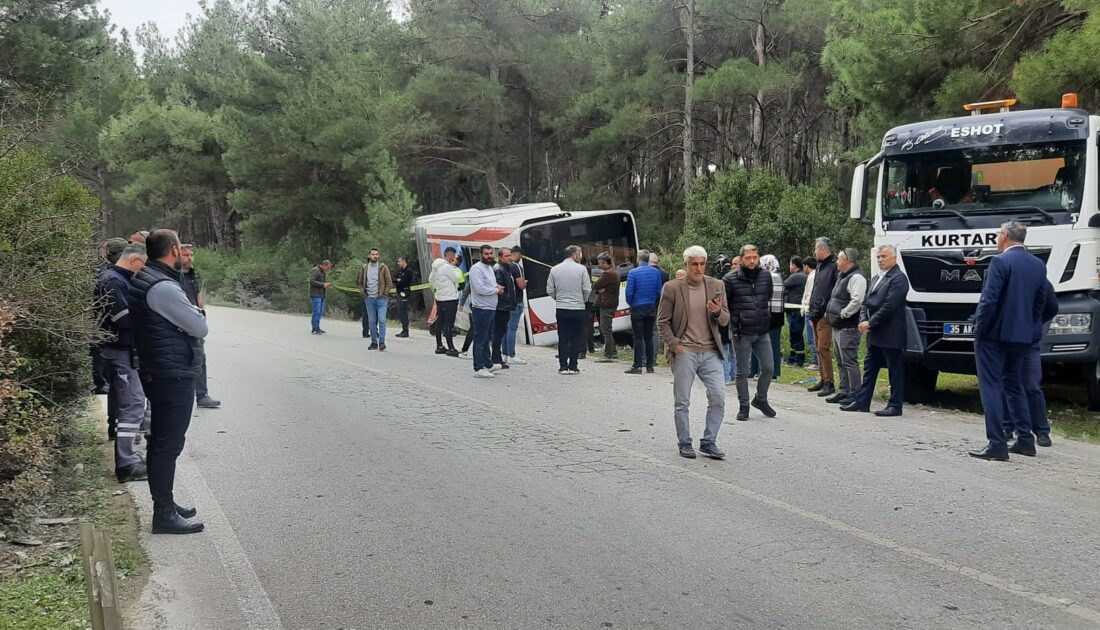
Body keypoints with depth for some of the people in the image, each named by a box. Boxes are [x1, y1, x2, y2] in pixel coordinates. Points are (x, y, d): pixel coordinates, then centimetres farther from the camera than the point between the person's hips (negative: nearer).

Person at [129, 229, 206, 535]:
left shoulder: (143, 279, 10)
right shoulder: (164, 287, -22)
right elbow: (200, 328, -16)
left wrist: (187, 315, -7)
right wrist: (194, 312, 4)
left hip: (157, 372, 10)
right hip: (174, 375, -10)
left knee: (162, 441, 18)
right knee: (168, 444, -4)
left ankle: (165, 504, 29)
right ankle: (164, 514, 1)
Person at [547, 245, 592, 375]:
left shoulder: (555, 269, 2)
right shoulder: (581, 269, -6)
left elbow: (549, 290, 3)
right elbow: (587, 289, -7)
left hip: (561, 309, 2)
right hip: (578, 309, -2)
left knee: (562, 339, 7)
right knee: (575, 339, 4)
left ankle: (563, 366, 7)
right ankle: (573, 367, 4)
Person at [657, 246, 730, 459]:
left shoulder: (716, 286, 7)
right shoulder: (672, 288, -2)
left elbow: (725, 321, 9)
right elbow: (662, 321, 0)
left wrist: (718, 311, -13)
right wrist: (674, 345, -10)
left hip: (710, 352, 3)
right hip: (684, 352, -2)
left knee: (718, 397, -5)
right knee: (682, 401, 3)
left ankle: (709, 442, 9)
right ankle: (684, 444, 17)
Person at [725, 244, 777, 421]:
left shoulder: (766, 277, 5)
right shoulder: (731, 280, -8)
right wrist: (733, 321, -7)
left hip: (762, 332, 4)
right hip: (741, 333, -4)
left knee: (768, 368, 5)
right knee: (743, 372, 5)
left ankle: (761, 399, 27)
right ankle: (743, 406, 17)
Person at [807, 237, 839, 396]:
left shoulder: (834, 266, -12)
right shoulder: (820, 266, 19)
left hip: (825, 315, -10)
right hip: (815, 314, 10)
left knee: (824, 348, -11)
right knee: (819, 348, 13)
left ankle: (829, 383, -7)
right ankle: (824, 380, 21)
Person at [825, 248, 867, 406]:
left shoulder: (856, 277, -15)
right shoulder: (842, 276, 19)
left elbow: (857, 301, -27)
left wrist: (843, 314, -19)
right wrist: (830, 313, 15)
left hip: (848, 328, -11)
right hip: (839, 327, 11)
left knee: (849, 361, -9)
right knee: (842, 362, 16)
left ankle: (854, 394, -6)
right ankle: (844, 392, 24)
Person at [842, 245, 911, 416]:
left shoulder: (898, 278, -11)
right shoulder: (876, 278, 18)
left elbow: (890, 306, -19)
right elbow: (866, 302, 16)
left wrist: (870, 323, -16)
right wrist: (863, 320, -2)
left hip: (890, 335, -9)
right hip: (874, 335, 9)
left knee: (895, 370, 0)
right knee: (869, 368, 12)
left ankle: (895, 406, 4)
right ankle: (862, 402, 18)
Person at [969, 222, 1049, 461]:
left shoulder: (1000, 262, -14)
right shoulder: (1039, 266, 8)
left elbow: (989, 300, -19)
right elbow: (1039, 302, 12)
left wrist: (978, 329, -10)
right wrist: (1027, 326, 20)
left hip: (994, 334, -7)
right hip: (1022, 336, 7)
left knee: (991, 387, -3)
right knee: (1014, 385, 19)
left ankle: (997, 445, -7)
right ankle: (1025, 439, 22)